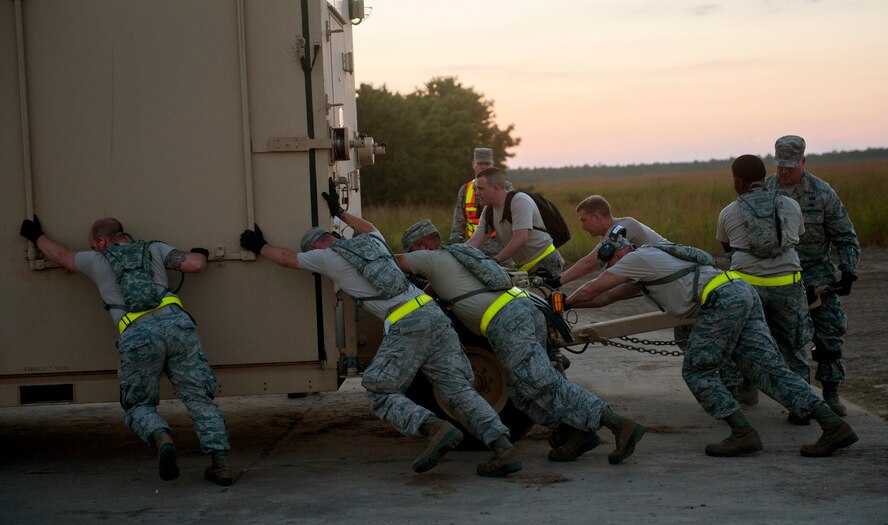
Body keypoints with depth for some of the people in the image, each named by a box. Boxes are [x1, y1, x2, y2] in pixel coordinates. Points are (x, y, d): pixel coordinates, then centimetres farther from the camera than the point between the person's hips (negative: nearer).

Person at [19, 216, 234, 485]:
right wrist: (200, 253, 39)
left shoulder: (97, 260, 24)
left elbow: (60, 255, 42)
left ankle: (161, 437, -20)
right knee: (199, 397, 6)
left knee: (138, 405, 14)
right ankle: (221, 462, -10)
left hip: (137, 336, -1)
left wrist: (37, 236, 61)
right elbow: (193, 264, 15)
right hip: (175, 322, 1)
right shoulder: (154, 249, 24)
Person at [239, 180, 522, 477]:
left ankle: (436, 428, -22)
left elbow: (287, 259, 28)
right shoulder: (372, 242, 27)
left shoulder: (329, 256, 10)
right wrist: (339, 213, 66)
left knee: (380, 394, 1)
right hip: (435, 315, 7)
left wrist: (259, 247, 46)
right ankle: (503, 448, -16)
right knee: (457, 389, 1)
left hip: (406, 324, -7)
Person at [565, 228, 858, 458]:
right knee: (770, 369, 2)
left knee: (697, 372, 2)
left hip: (722, 299, -9)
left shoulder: (636, 257, 7)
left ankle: (743, 434, -3)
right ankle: (834, 427, -7)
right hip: (743, 293, 9)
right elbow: (607, 297, 41)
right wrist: (566, 305, 43)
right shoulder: (644, 270, 33)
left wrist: (564, 304, 26)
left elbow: (589, 291, 10)